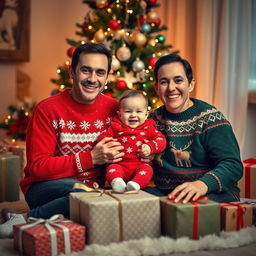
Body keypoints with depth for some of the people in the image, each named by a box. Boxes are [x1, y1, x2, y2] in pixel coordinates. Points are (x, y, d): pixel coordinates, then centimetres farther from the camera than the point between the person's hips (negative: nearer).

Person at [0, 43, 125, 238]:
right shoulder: (48, 110, -8)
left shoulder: (114, 109, 3)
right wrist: (91, 158, -20)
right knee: (82, 193, -37)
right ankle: (24, 221, -14)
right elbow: (37, 167, -13)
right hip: (46, 188, -5)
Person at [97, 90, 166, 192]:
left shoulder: (148, 128, 12)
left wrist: (150, 147, -12)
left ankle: (136, 184, -54)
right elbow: (103, 137, 13)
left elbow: (161, 139, 8)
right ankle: (116, 181, -56)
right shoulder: (115, 127, 13)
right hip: (121, 164, 0)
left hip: (141, 164, 0)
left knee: (146, 169, -31)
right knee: (112, 168, -29)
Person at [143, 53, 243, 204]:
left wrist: (202, 184, -36)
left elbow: (233, 166, -17)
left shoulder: (210, 118, -8)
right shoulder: (154, 118, 9)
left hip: (213, 193, -4)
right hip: (164, 194, 5)